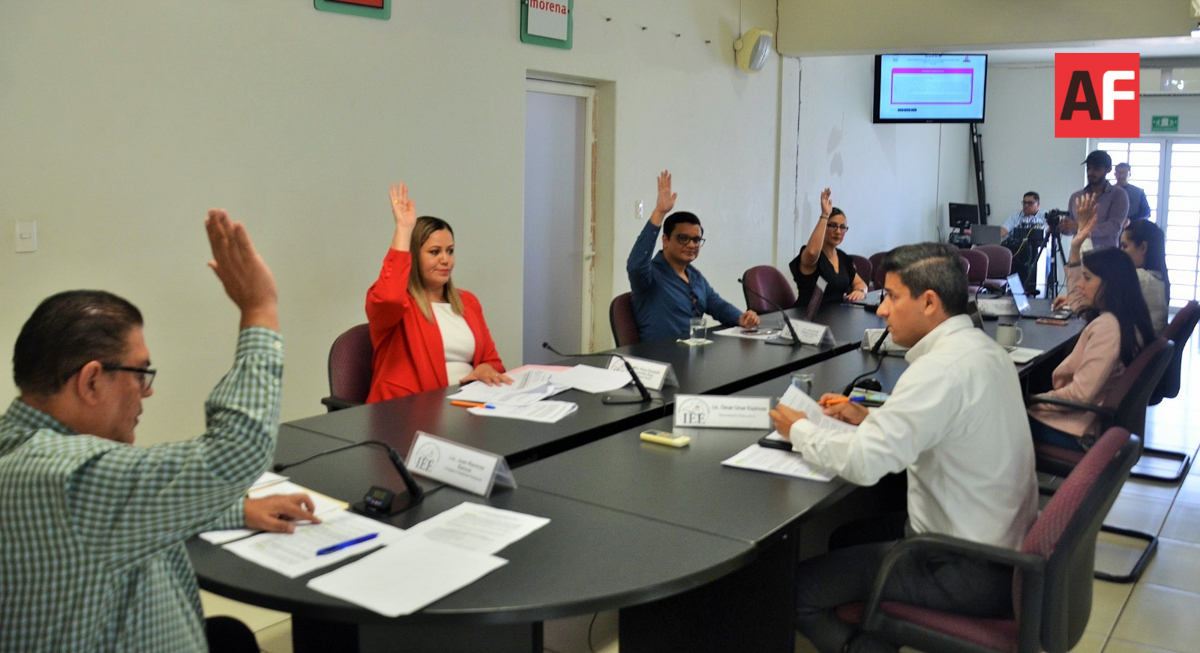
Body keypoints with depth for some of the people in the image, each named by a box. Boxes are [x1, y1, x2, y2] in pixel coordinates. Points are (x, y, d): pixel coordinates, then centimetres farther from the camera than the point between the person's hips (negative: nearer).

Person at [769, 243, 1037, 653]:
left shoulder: (941, 368, -25)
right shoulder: (984, 349, 4)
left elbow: (863, 463, -29)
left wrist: (799, 429, -11)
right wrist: (869, 418, 8)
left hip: (968, 573, -9)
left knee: (796, 589, -6)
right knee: (847, 537, 24)